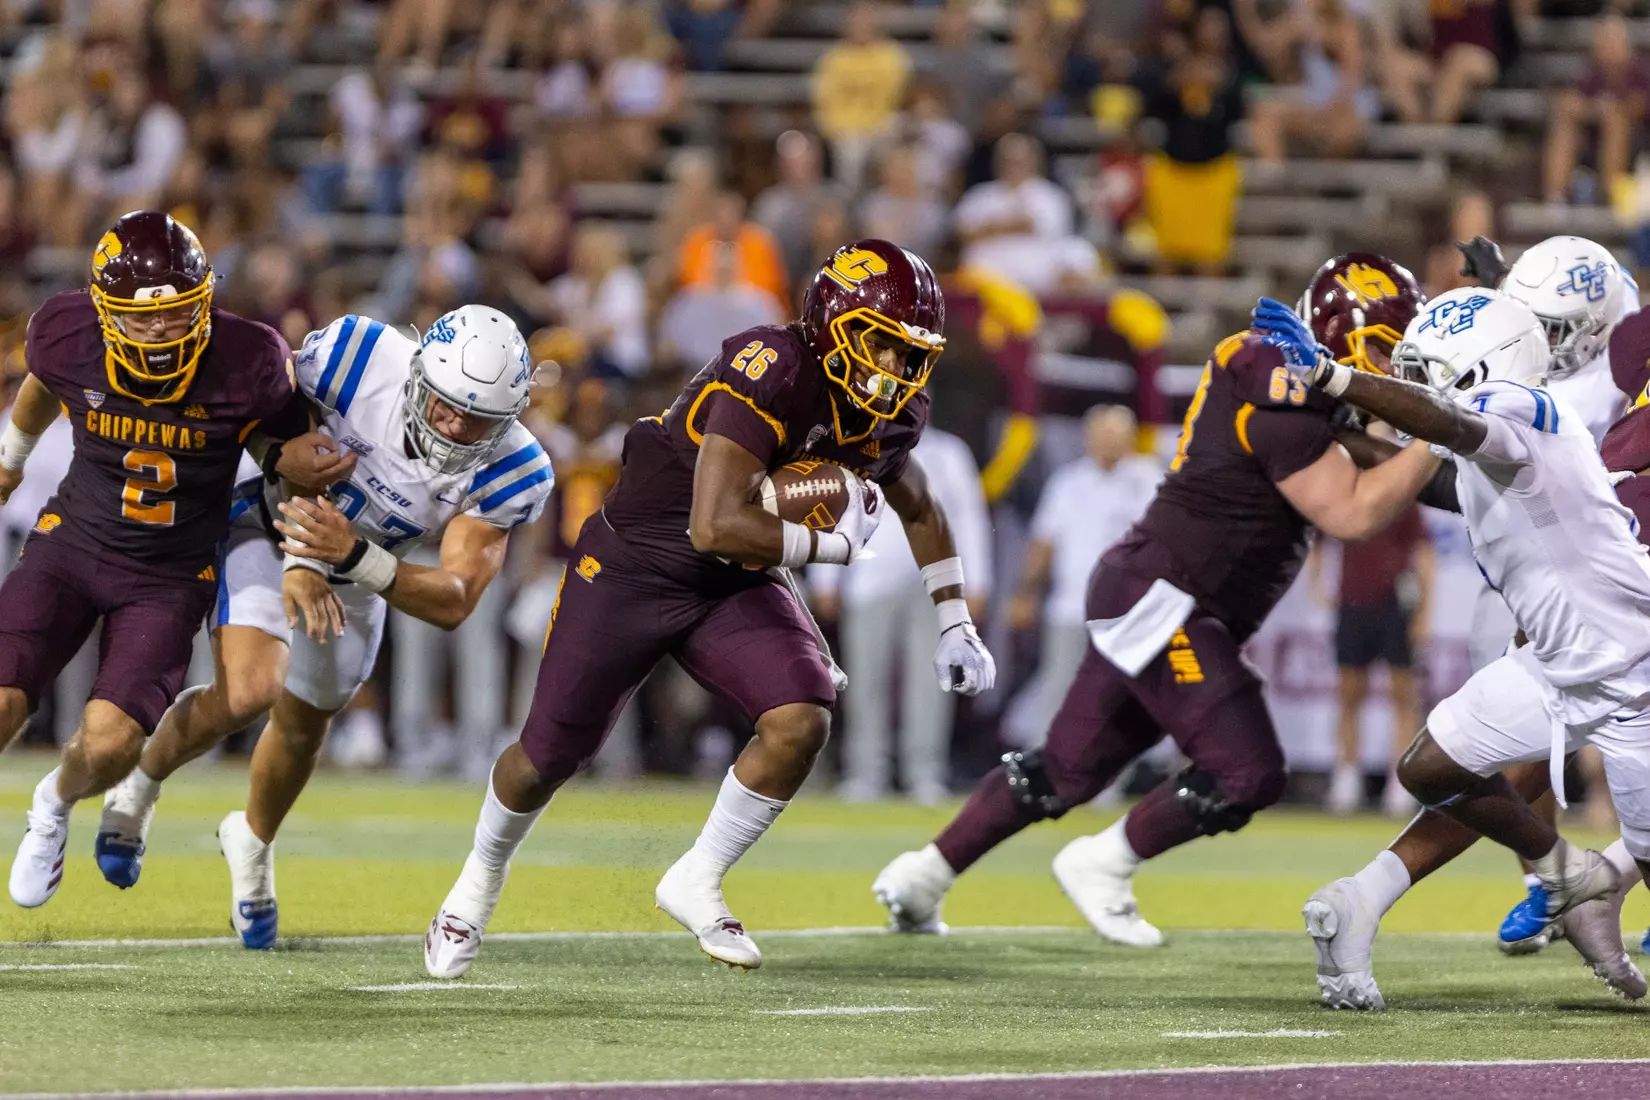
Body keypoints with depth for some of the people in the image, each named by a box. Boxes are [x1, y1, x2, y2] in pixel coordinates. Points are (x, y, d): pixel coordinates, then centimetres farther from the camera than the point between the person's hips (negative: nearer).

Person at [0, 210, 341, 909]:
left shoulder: (248, 362, -21)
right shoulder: (66, 336, -15)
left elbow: (277, 441, 0)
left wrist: (298, 463, -21)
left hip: (171, 577, -1)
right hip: (71, 543, 1)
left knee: (109, 742, -17)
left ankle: (57, 802, 20)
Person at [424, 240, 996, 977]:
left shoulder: (891, 412, -7)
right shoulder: (771, 375, -31)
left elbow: (917, 507, 16)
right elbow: (715, 527, -38)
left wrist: (955, 625, 14)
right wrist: (832, 543, -28)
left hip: (737, 587, 5)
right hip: (633, 567, -5)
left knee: (802, 722, -19)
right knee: (549, 756, 6)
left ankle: (696, 884, 2)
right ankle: (480, 881, 37)